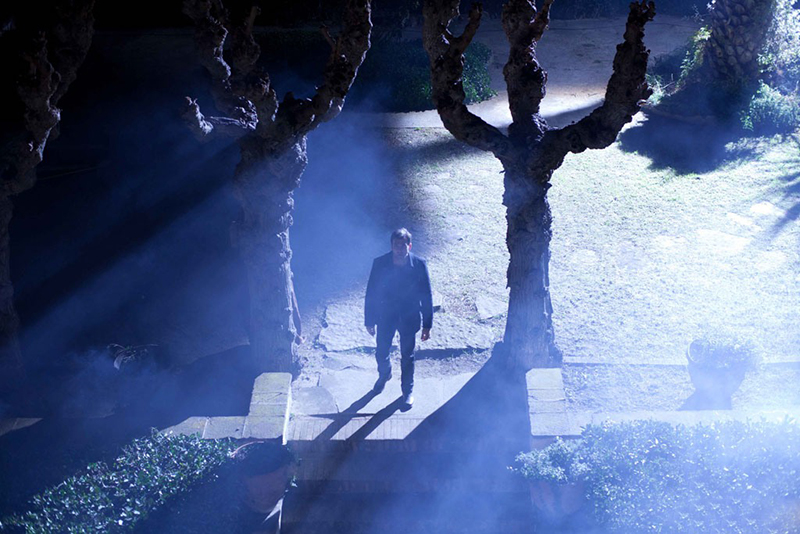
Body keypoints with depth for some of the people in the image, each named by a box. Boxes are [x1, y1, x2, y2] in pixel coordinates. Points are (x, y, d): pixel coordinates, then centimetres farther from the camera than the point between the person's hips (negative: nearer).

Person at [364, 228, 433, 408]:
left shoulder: (419, 265, -21)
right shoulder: (380, 263, -20)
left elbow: (426, 296, -11)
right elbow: (371, 293, -8)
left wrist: (427, 325, -7)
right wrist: (369, 320, -3)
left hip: (409, 318, -1)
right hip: (386, 316, 1)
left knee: (407, 357, 16)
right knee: (381, 353, 19)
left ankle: (407, 390, 40)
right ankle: (384, 374, 53)